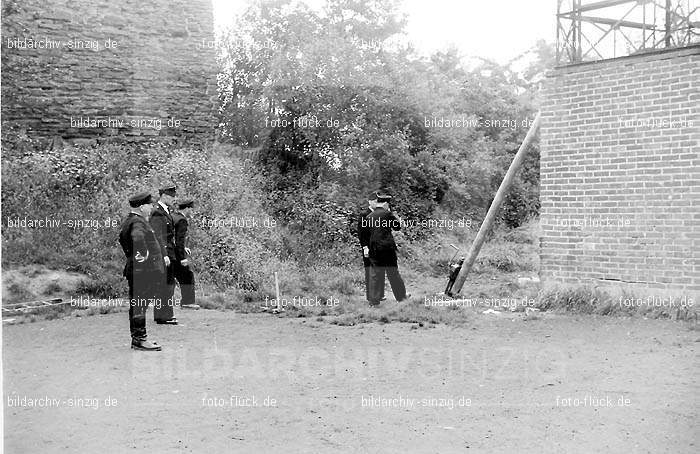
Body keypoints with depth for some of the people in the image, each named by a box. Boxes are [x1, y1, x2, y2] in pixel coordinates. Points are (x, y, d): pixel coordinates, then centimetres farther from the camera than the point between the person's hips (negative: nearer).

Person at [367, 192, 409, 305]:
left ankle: (374, 300, 6)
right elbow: (397, 227, 2)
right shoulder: (387, 214, -8)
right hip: (387, 248, -4)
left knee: (375, 276, 6)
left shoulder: (369, 217, 5)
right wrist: (398, 219, 18)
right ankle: (401, 296, 20)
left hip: (374, 250, 4)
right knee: (393, 274, 8)